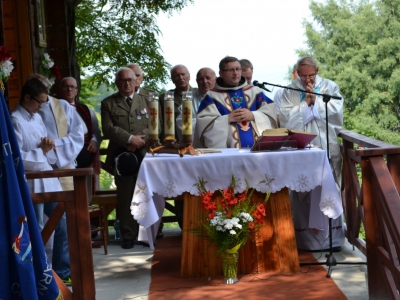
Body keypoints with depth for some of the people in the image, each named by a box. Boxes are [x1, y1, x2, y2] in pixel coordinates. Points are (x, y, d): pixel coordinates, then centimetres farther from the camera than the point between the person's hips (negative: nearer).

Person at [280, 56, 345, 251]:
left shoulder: (330, 87, 7)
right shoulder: (290, 91, 6)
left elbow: (337, 113, -3)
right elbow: (286, 118, -4)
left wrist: (316, 101, -9)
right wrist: (306, 103, -9)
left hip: (327, 148, 1)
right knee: (303, 193, -3)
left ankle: (331, 237, 8)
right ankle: (306, 238, 2)